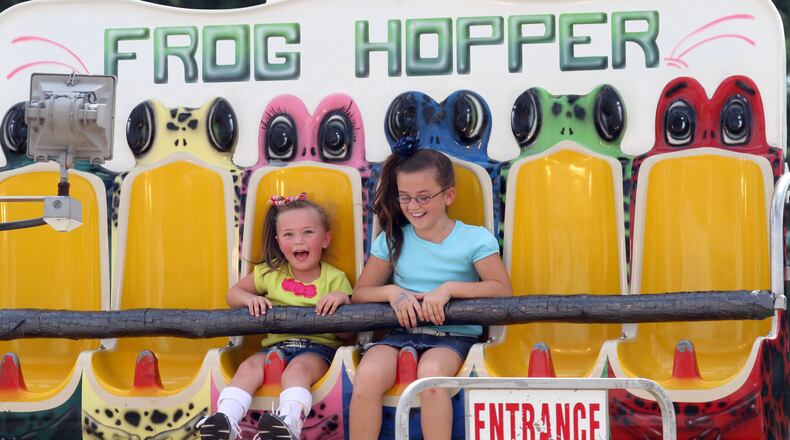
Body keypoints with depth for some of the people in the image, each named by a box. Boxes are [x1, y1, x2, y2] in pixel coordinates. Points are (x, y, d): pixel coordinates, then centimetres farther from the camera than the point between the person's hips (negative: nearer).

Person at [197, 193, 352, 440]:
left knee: (297, 369, -36)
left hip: (318, 347, -4)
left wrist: (342, 300, -19)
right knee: (250, 366, -27)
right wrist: (250, 299, -2)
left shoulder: (335, 279, 6)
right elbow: (233, 293, 22)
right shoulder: (271, 273, 14)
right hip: (276, 345, 4)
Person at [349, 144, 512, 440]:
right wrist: (392, 292, -10)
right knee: (366, 376, -29)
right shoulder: (393, 239, 7)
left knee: (431, 371, -37)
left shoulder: (475, 239, 0)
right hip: (402, 333, 3)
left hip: (454, 336, -2)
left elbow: (502, 289, -9)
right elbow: (360, 294, 11)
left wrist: (449, 288, -18)